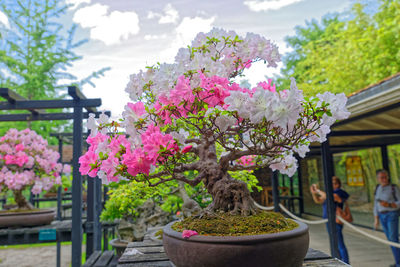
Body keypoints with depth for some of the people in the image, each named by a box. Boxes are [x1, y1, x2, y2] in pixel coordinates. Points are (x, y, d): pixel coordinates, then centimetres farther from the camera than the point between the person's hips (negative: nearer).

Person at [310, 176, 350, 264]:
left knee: (340, 245, -3)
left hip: (336, 223, -10)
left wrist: (318, 190, -22)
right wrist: (313, 193, -5)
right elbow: (318, 201, 13)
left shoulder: (339, 193, -15)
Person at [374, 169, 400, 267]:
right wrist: (376, 219, 10)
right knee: (390, 239, 10)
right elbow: (376, 205, 12)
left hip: (392, 215, -6)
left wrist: (388, 205, -27)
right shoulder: (378, 188, 8)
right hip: (382, 216, 6)